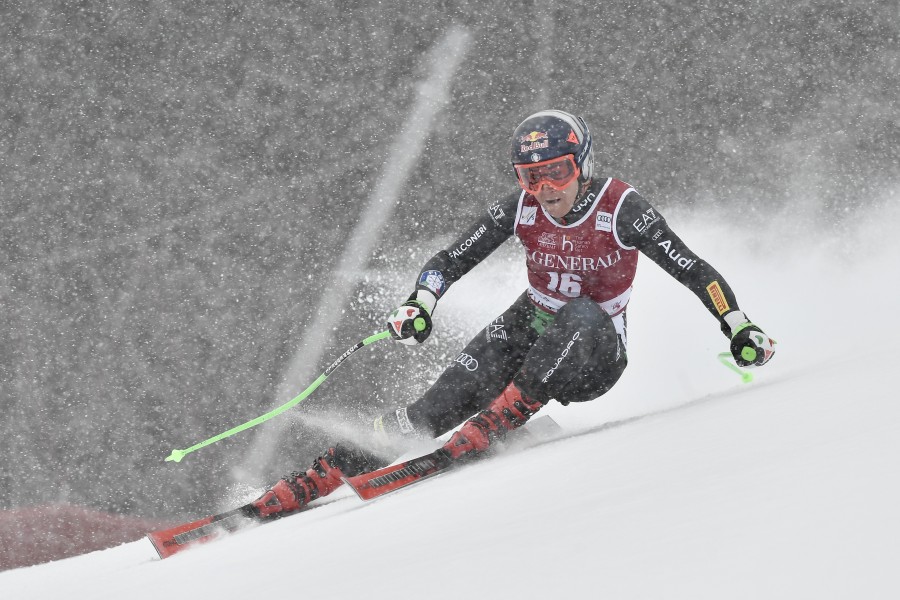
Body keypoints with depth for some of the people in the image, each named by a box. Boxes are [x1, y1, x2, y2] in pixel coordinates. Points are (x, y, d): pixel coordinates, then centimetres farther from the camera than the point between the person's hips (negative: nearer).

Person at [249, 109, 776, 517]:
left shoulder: (621, 209, -20)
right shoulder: (522, 208, -9)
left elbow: (694, 271, -19)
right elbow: (451, 260, -7)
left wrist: (740, 327, -29)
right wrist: (419, 307, -25)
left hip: (593, 357, -3)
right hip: (530, 330, 3)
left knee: (578, 314, -38)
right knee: (441, 405, -17)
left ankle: (497, 423, -35)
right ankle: (318, 479, -18)